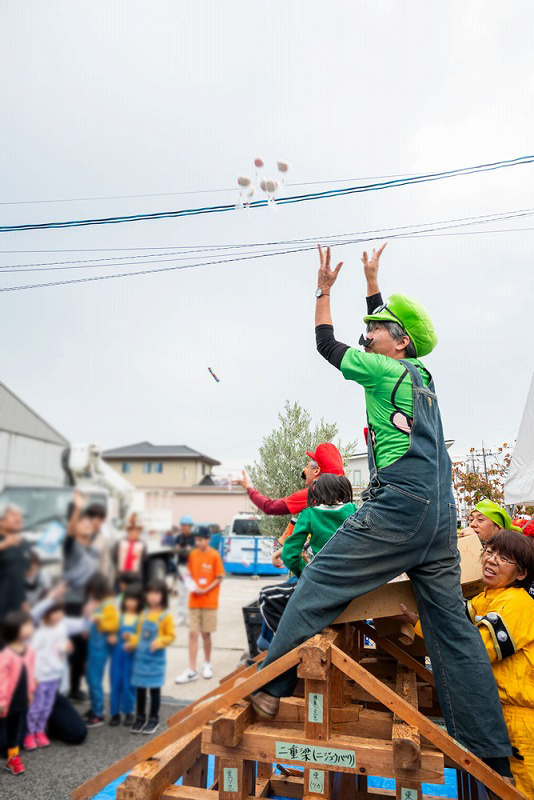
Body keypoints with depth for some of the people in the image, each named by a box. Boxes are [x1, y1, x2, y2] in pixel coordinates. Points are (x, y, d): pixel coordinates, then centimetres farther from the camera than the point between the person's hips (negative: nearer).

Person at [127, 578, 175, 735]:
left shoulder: (166, 616, -10)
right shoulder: (144, 614, 5)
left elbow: (171, 636, -9)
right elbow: (139, 634, 13)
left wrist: (159, 642, -24)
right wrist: (132, 642, -4)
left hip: (156, 659, -4)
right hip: (141, 656, 4)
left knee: (155, 689, 6)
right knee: (140, 688, 11)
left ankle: (153, 719, 21)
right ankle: (140, 718, 27)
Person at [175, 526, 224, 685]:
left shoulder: (214, 556, -9)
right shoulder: (193, 555, 3)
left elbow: (219, 578, -8)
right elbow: (190, 574, 13)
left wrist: (205, 590, -17)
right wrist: (190, 583, -8)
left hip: (209, 601, -3)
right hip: (194, 600, 3)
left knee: (206, 633, 8)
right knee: (193, 634, 1)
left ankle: (207, 664, 28)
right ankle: (192, 671, 7)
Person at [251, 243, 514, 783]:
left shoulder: (386, 370, 0)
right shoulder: (420, 374, 21)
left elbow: (326, 344, 10)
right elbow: (389, 324, 37)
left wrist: (324, 289, 22)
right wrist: (372, 283, 46)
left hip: (398, 506, -9)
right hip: (441, 516, 9)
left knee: (317, 587, -2)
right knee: (453, 630, 10)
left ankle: (270, 688, 3)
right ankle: (492, 760, 16)